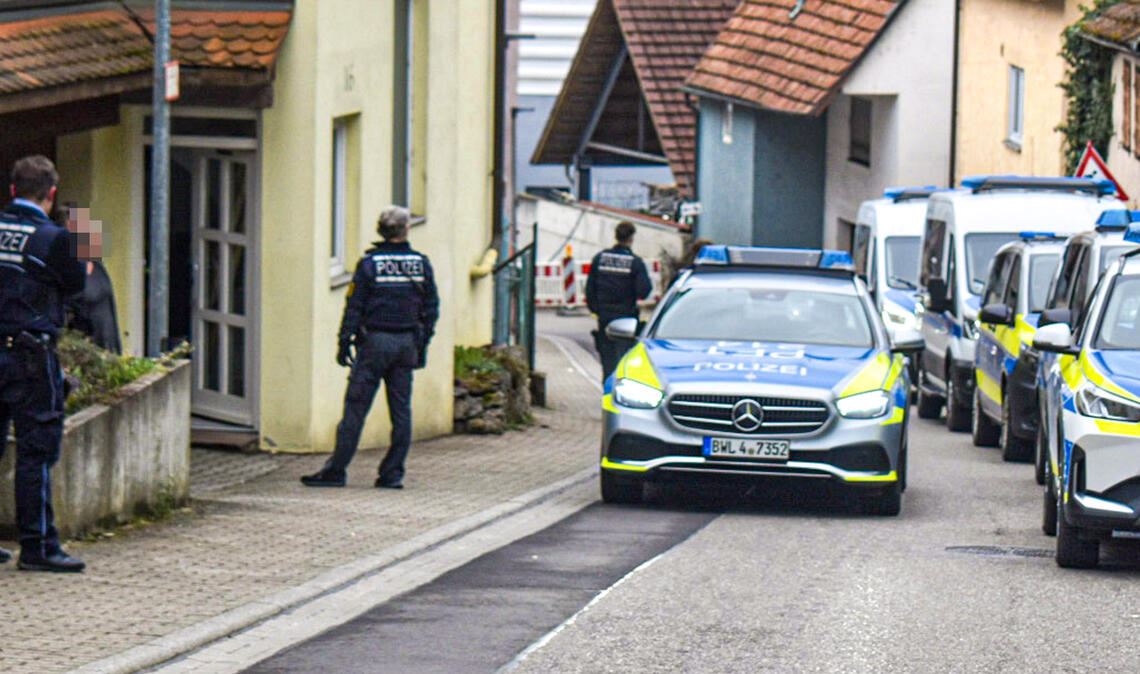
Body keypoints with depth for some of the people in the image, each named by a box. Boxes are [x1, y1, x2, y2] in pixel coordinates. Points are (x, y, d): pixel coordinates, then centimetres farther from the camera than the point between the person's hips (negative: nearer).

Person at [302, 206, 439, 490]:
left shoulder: (369, 264, -6)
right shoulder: (421, 263, 4)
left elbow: (354, 307, -6)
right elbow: (431, 307, 8)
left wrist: (344, 343, -1)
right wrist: (422, 344, 15)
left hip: (375, 341, -3)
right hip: (407, 343, 3)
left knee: (355, 408, -3)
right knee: (401, 410, 7)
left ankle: (335, 471, -3)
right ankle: (392, 473, 5)